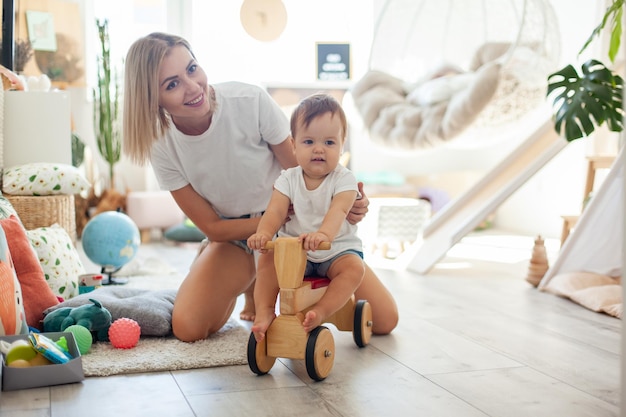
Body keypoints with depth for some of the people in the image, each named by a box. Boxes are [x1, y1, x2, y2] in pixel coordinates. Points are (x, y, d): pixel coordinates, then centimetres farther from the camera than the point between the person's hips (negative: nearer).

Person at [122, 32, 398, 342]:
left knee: (384, 320, -10)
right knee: (187, 328, -20)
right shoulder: (162, 146, -17)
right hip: (236, 235, 2)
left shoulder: (250, 101, -25)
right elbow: (212, 227, -11)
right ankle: (249, 282, 12)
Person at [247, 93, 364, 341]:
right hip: (293, 250, 2)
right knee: (268, 259, -22)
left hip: (336, 249, -2)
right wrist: (263, 232, -35)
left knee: (354, 267, -29)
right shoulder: (288, 179, 1)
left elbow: (338, 211, -27)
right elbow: (276, 210, -11)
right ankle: (264, 311, -20)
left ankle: (320, 312, -32)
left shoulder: (344, 180, -9)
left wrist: (324, 233, -50)